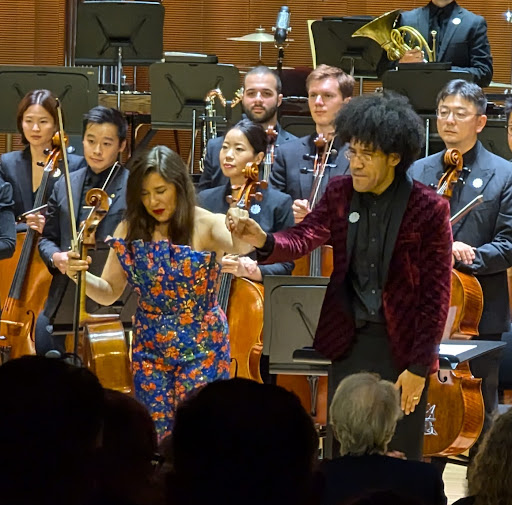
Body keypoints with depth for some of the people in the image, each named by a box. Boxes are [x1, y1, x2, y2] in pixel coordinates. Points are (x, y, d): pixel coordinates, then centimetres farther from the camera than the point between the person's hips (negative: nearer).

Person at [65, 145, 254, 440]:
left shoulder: (207, 226, -13)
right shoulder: (130, 231, -1)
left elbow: (242, 246, -36)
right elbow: (108, 293, 3)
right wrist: (81, 275, -18)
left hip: (202, 349, -3)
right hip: (150, 350, 3)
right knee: (156, 437, 5)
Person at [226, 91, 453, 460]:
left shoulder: (428, 209, -11)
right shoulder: (339, 194, 2)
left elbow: (437, 291, -10)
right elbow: (303, 239, -9)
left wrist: (419, 367, -11)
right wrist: (264, 241, -32)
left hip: (401, 347, -4)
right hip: (350, 342, 4)